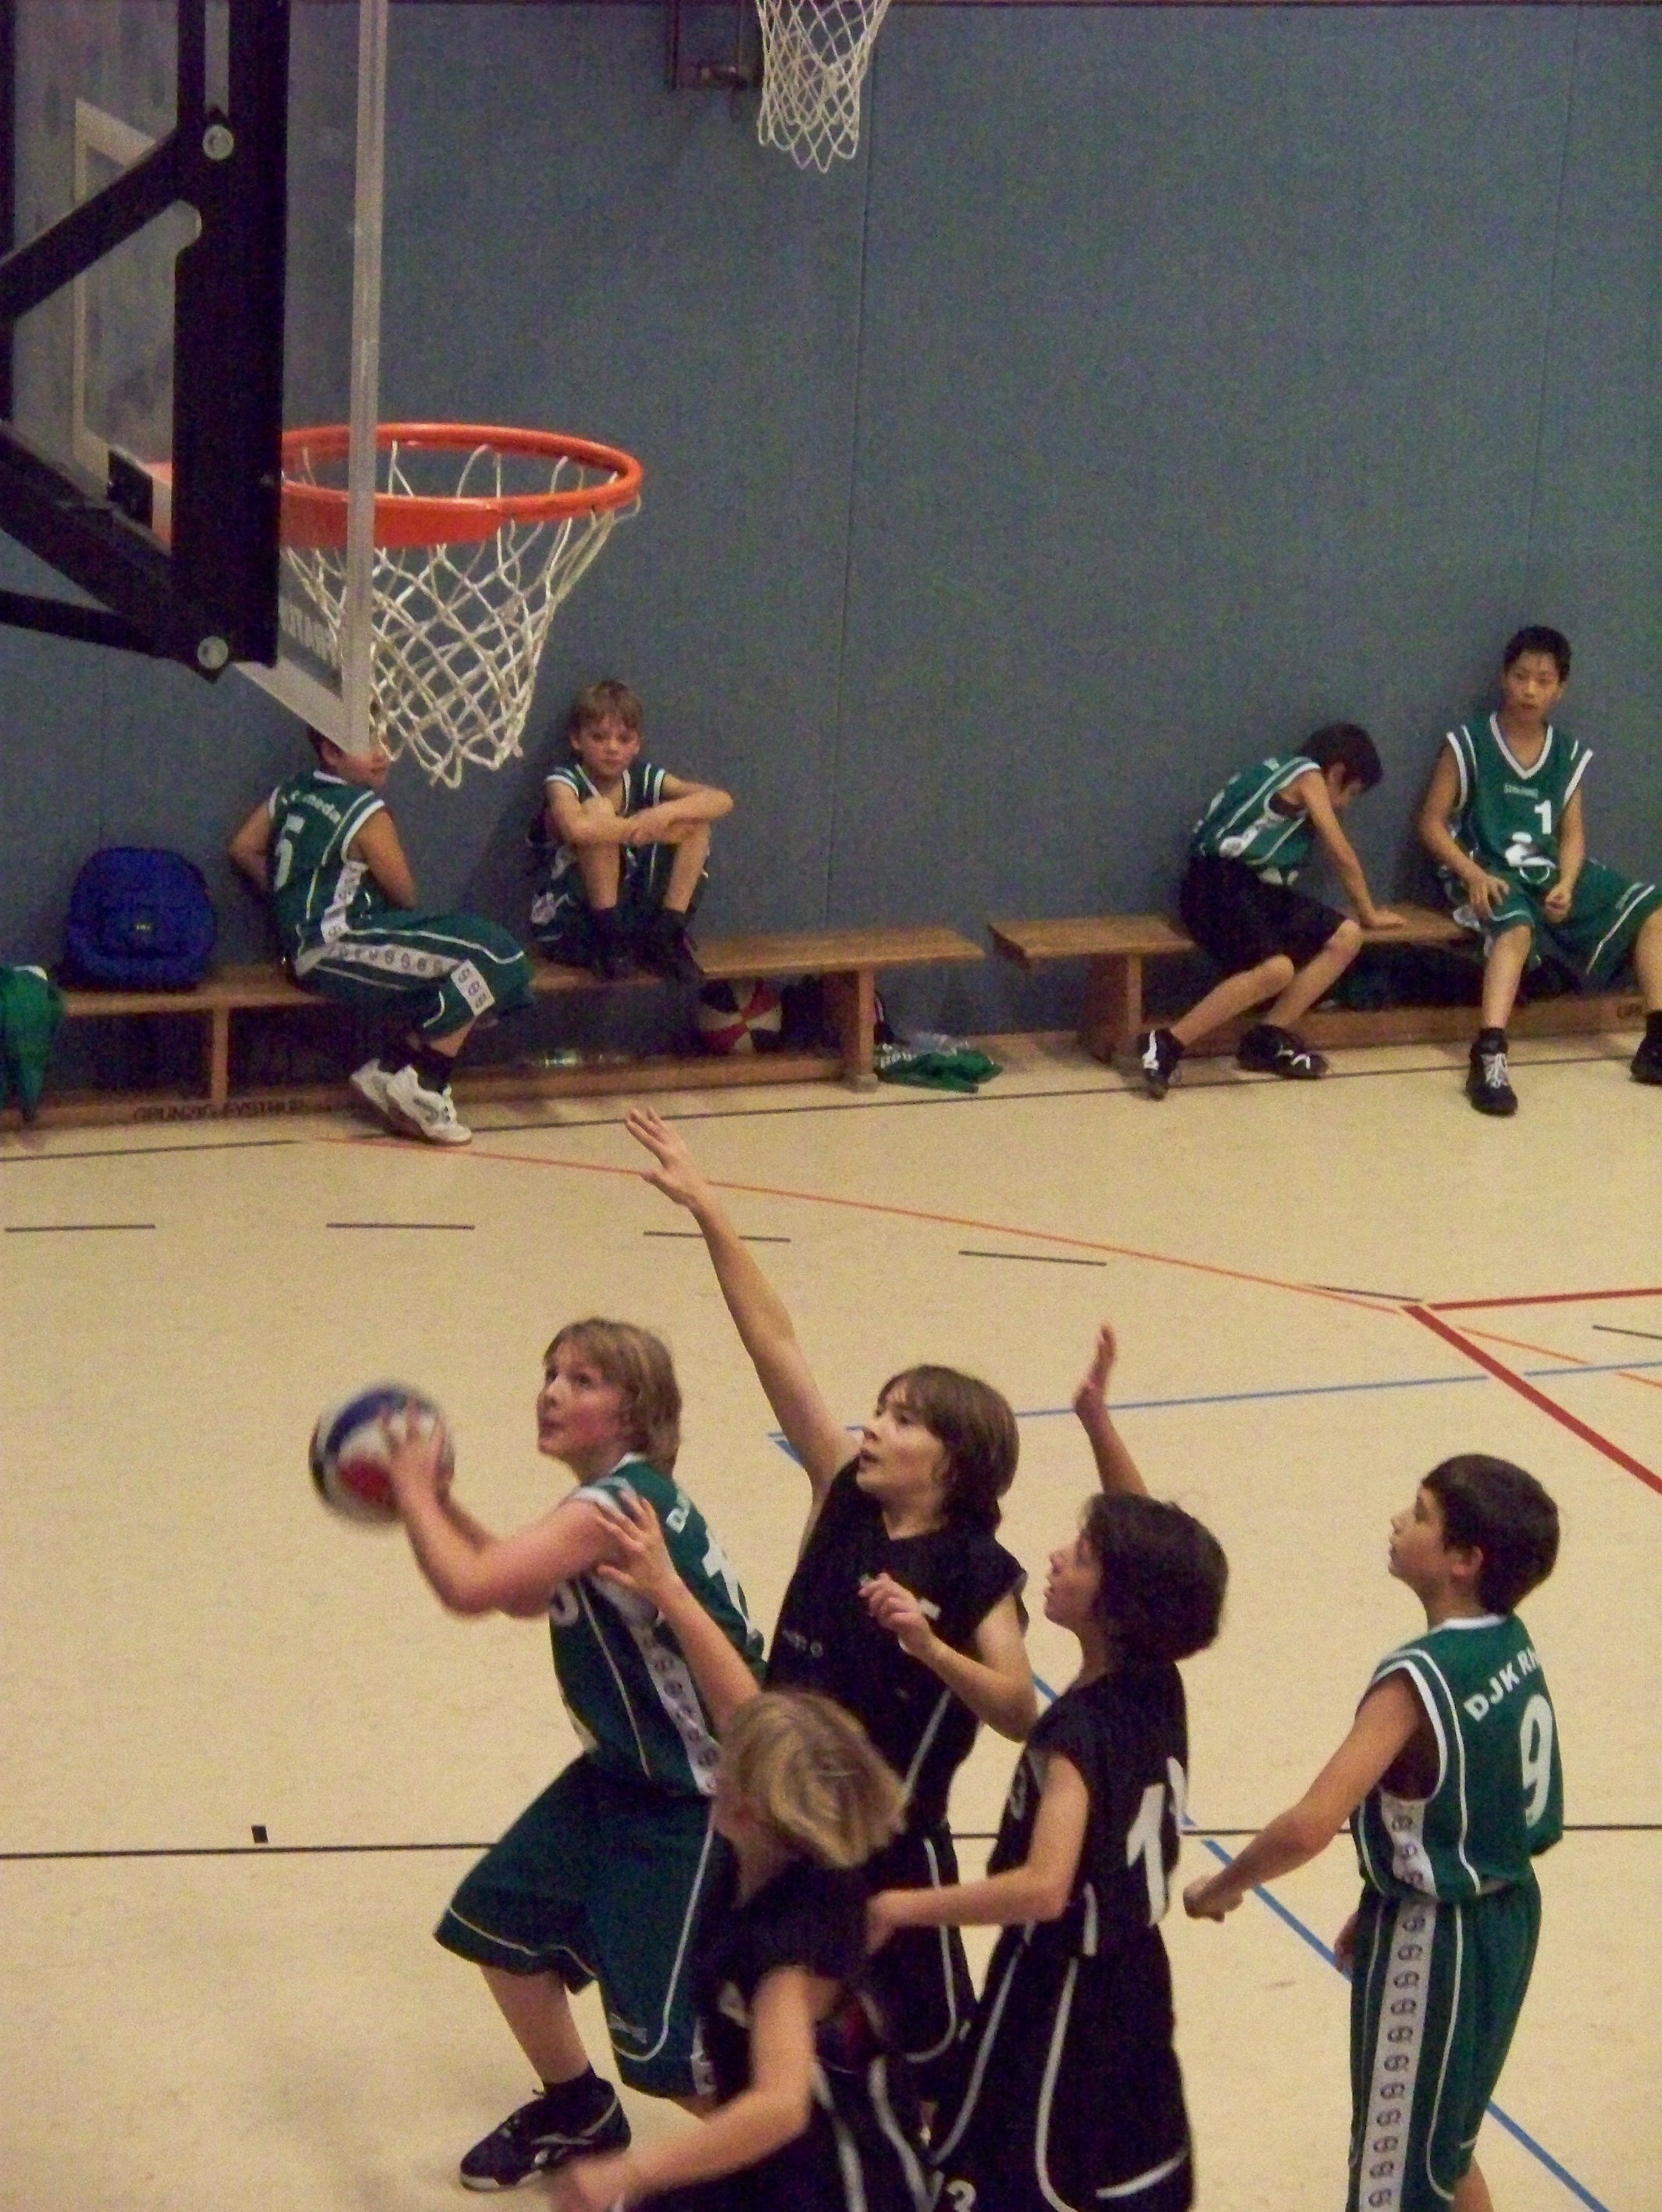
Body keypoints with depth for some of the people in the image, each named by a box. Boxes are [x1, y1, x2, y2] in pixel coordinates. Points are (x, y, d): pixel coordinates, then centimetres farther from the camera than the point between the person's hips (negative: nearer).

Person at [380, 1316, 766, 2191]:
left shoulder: (616, 1503, -26)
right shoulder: (617, 1496, 4)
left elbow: (467, 1586, -33)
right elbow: (524, 1595, 21)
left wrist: (415, 1491, -15)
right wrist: (440, 1504, 9)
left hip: (692, 1800, -10)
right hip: (620, 1774, 10)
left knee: (667, 2046, -8)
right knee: (497, 1919, 19)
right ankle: (577, 2114, 39)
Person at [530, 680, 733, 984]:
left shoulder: (644, 778, 1)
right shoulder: (564, 781, -13)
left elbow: (722, 801, -7)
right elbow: (576, 829, -37)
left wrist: (666, 813, -26)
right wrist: (649, 828, -24)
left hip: (634, 917, 5)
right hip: (569, 929, -5)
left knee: (696, 816, -3)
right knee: (598, 810, -25)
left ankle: (666, 933, -8)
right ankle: (609, 938, -21)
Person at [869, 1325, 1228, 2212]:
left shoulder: (1077, 1731, -26)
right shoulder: (1159, 1688, -4)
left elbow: (1042, 1887, -37)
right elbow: (1144, 1534, 10)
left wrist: (901, 1906, -30)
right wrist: (1097, 1422, 3)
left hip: (1060, 1986, -8)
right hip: (1136, 1979, 8)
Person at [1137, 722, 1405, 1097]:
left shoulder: (1289, 773, 26)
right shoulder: (1308, 776, -1)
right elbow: (1343, 856, 5)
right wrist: (1369, 913, 18)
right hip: (1218, 884, -10)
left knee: (1345, 938, 3)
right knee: (1276, 969, -32)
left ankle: (1268, 1040, 3)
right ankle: (1166, 1044, -26)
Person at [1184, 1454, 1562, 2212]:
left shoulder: (1420, 1679, -26)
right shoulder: (1510, 1645, -2)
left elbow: (1308, 1827, -33)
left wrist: (1220, 1888, -16)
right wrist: (1387, 1903, 16)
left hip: (1430, 1946, -8)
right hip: (1504, 1916, 8)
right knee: (1446, 2150, 26)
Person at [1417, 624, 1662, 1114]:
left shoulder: (1571, 756, 9)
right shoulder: (1468, 745, -4)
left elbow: (1572, 832, 9)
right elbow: (1432, 822, -4)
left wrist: (1566, 885, -12)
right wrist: (1473, 875, -19)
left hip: (1551, 875, 6)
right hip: (1489, 876, -6)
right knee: (1516, 927, -39)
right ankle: (1489, 1057, -52)